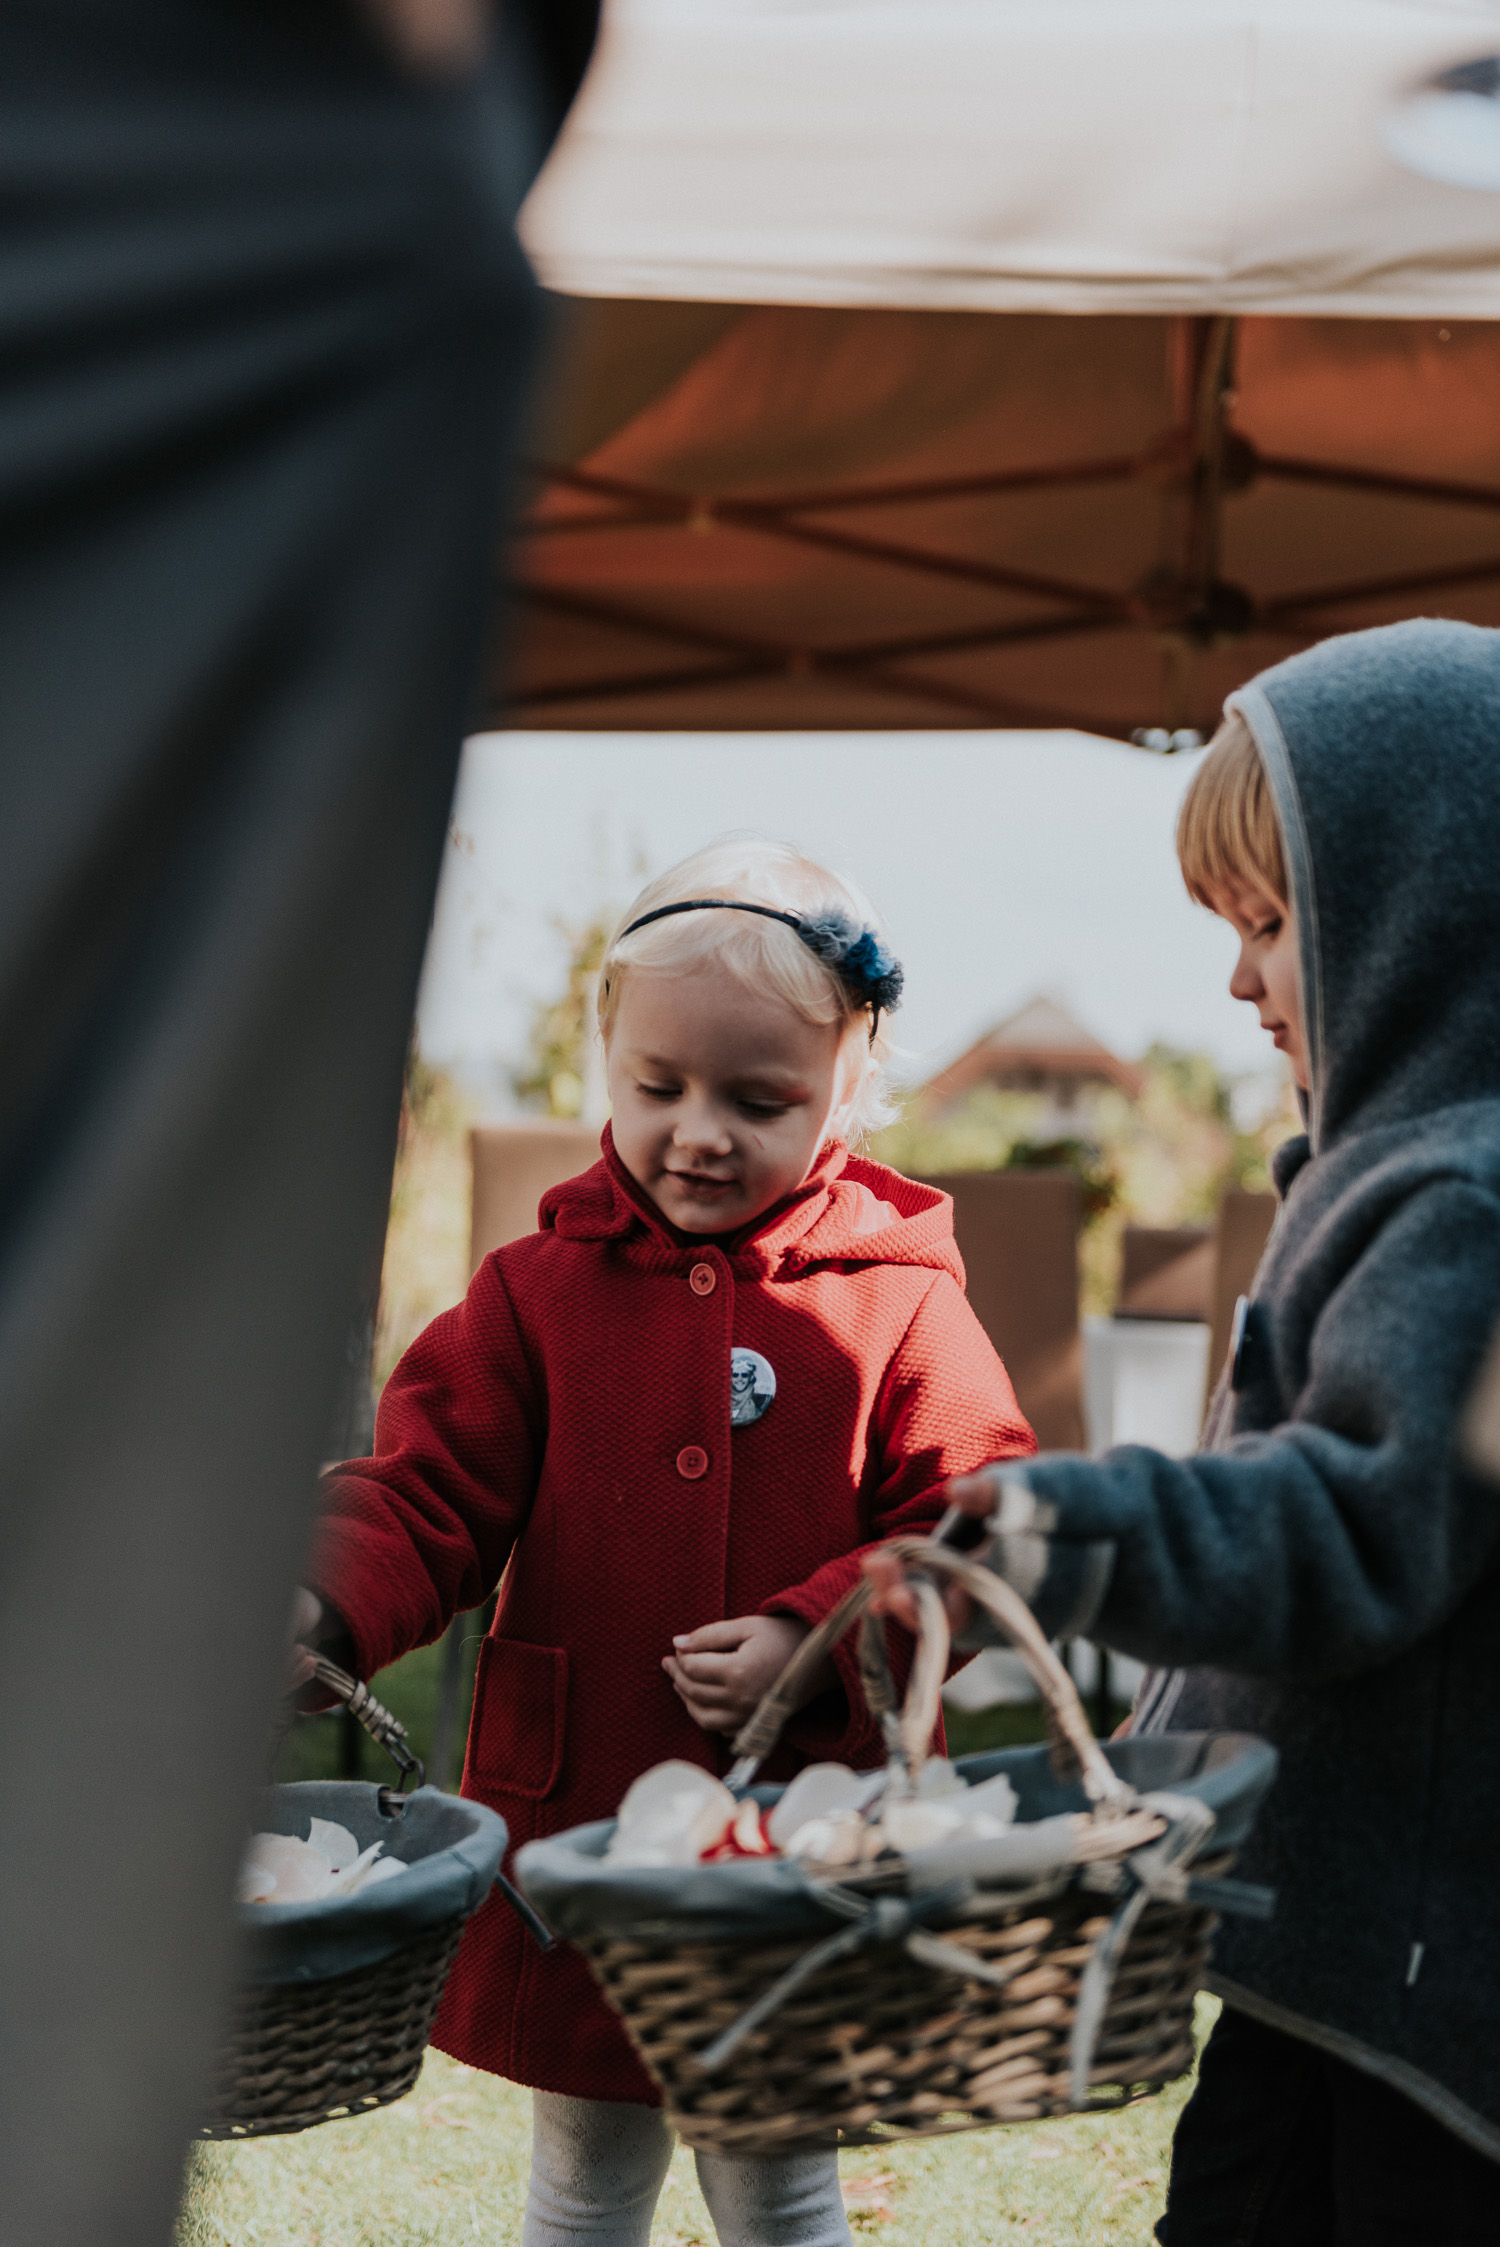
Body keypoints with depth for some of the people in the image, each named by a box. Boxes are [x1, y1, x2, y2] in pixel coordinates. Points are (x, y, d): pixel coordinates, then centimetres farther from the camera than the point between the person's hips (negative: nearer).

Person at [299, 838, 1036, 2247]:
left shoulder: (899, 1304, -5)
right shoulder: (538, 1290, 0)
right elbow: (430, 1492, -4)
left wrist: (820, 1639, -22)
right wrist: (324, 1607, -23)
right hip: (577, 1832, 2)